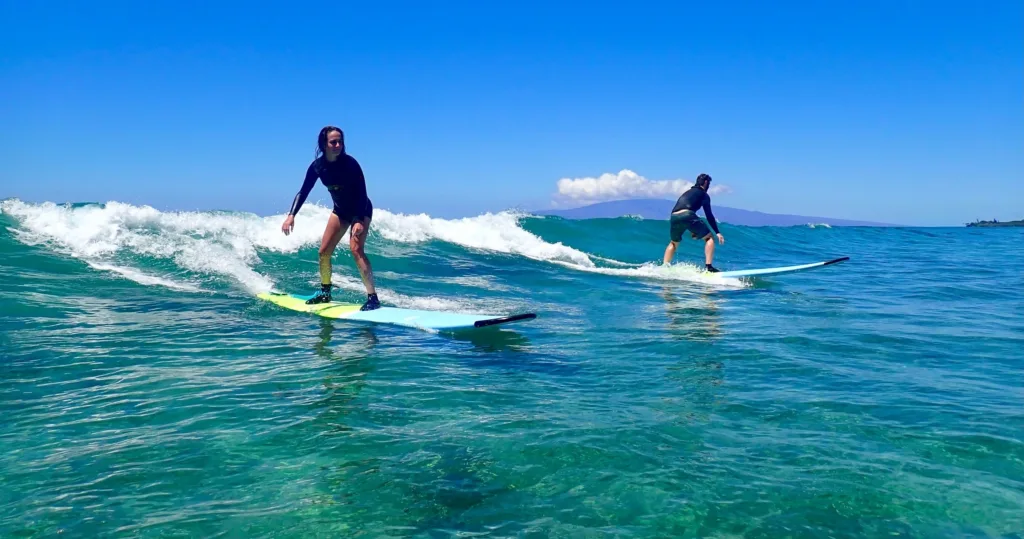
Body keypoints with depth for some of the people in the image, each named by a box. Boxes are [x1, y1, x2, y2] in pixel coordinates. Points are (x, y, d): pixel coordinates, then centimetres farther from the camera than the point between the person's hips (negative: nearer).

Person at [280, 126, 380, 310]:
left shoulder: (350, 163, -25)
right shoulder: (317, 166, -11)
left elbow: (362, 193, -24)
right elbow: (303, 192, -6)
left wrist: (359, 221, -35)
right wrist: (291, 215, -20)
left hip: (361, 210, -6)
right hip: (340, 210, 6)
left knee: (355, 249, -24)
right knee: (324, 251, 6)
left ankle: (372, 297, -25)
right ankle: (325, 293, 25)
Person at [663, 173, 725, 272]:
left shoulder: (687, 192, 35)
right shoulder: (703, 194, 14)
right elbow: (709, 215, 4)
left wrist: (691, 230, 45)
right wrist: (717, 232, 2)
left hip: (674, 217, 6)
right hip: (687, 216, -6)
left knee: (673, 243, 30)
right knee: (709, 238, 7)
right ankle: (708, 266, -7)